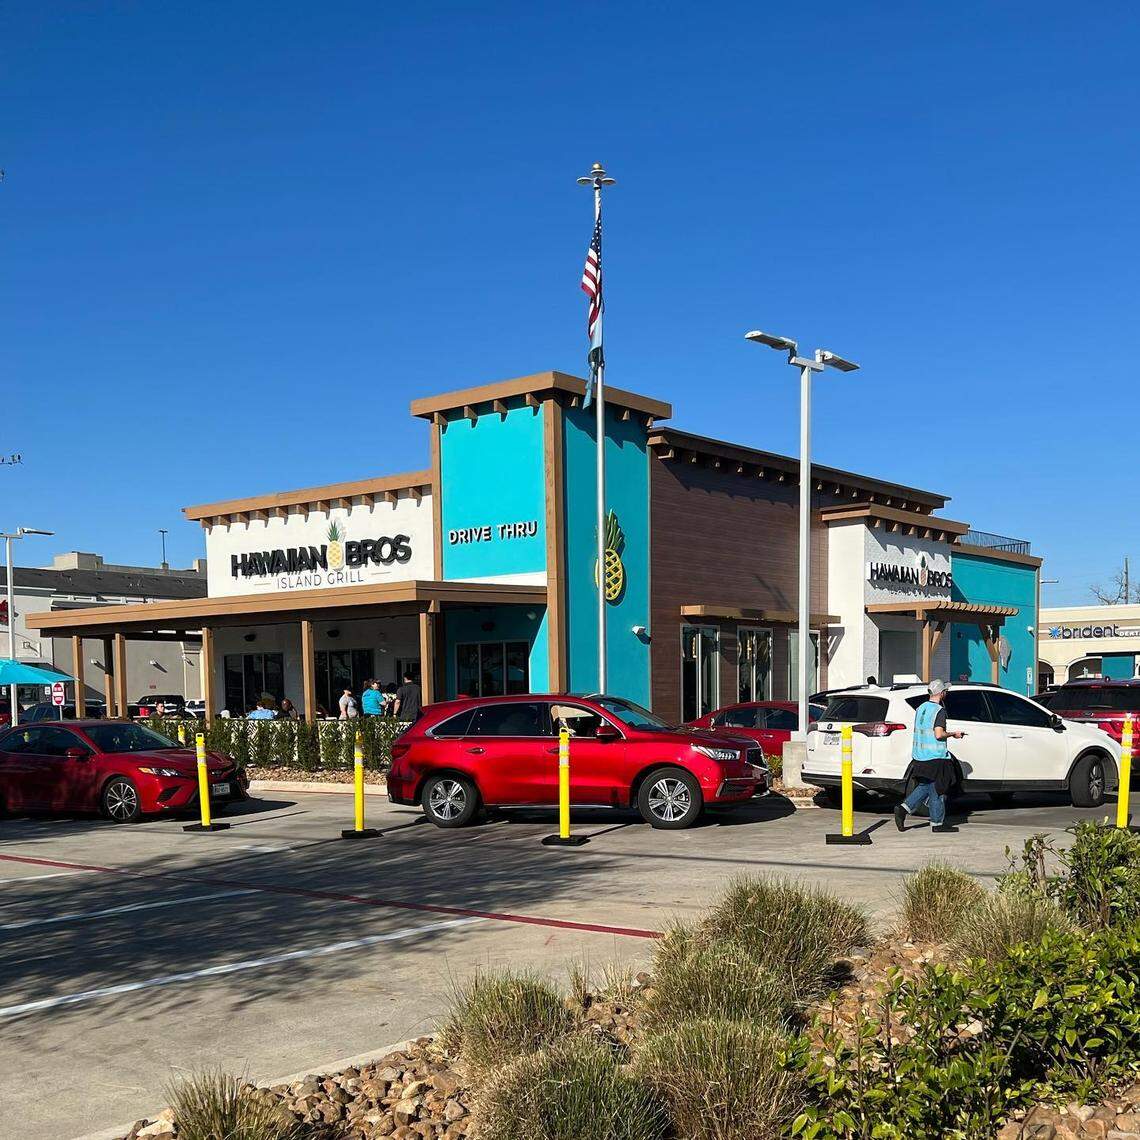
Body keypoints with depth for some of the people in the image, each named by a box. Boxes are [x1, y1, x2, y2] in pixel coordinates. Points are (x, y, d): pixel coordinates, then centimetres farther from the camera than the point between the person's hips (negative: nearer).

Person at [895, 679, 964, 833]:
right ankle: (937, 823, 10)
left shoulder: (921, 708, 11)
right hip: (935, 757, -8)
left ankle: (903, 809, 1)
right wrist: (953, 734, -4)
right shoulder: (939, 710, -14)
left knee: (924, 787, 16)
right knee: (937, 790, 3)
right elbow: (939, 734, -22)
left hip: (920, 756, 8)